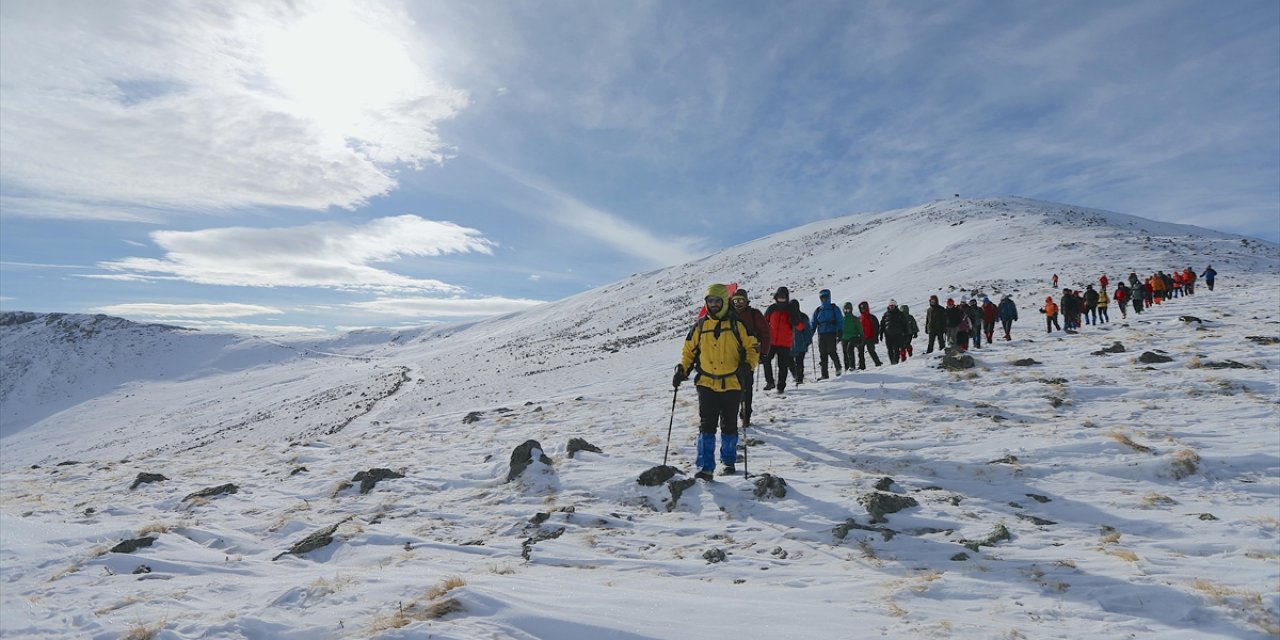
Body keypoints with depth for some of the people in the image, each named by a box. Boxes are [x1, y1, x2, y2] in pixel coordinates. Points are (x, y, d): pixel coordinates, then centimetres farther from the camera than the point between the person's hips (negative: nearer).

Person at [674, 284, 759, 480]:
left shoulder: (736, 324, 0)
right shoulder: (699, 326, 6)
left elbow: (752, 346, 4)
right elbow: (689, 351, 14)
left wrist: (747, 364, -13)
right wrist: (682, 370, 0)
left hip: (731, 385, -1)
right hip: (706, 384, 1)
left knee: (729, 426, 13)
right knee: (706, 426, -3)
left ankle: (729, 461, 31)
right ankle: (705, 467, 1)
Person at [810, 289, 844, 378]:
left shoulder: (834, 308, 7)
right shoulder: (817, 310, 16)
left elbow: (840, 321, 2)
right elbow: (813, 324, 16)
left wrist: (839, 333, -9)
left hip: (831, 334, -3)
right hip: (821, 334, 3)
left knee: (831, 352, -14)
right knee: (823, 354, 0)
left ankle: (838, 367, 11)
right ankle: (824, 374, 5)